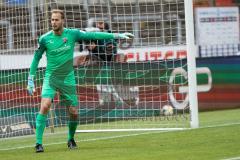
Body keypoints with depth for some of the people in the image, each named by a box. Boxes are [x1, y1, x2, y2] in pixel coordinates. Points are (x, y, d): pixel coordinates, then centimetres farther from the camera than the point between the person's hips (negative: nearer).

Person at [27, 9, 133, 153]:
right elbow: (36, 58, 5)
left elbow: (93, 35, 0)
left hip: (68, 79, 2)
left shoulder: (72, 34, -5)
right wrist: (30, 79, 3)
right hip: (51, 77, -2)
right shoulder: (45, 39, -7)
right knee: (45, 105, -23)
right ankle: (39, 143, -19)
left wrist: (116, 35, -3)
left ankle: (71, 139, 30)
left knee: (74, 113, 1)